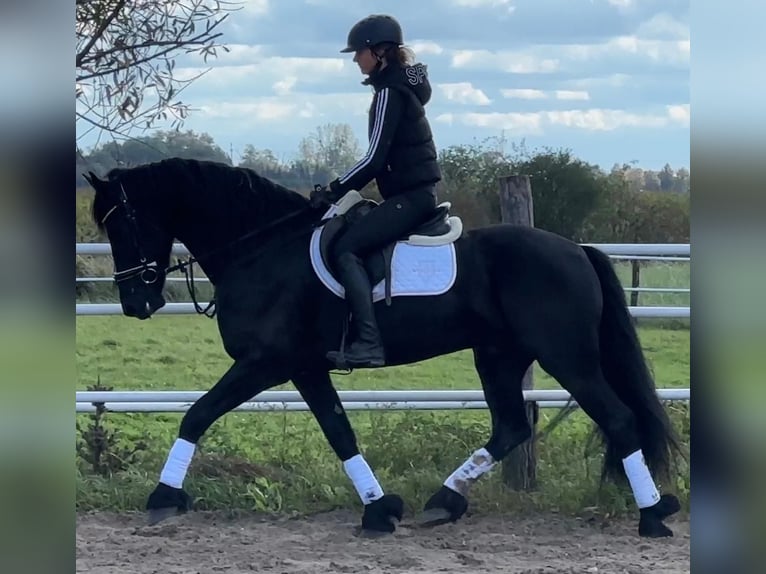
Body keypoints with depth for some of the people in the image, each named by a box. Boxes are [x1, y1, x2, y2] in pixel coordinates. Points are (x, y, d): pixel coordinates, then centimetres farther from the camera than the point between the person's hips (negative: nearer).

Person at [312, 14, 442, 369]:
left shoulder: (389, 93, -14)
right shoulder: (401, 87, 17)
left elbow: (375, 158, -18)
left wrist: (334, 190, -10)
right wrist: (345, 188, 17)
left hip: (410, 196, -11)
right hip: (416, 193, 11)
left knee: (346, 248, -18)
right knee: (352, 237, 17)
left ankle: (368, 342, -28)